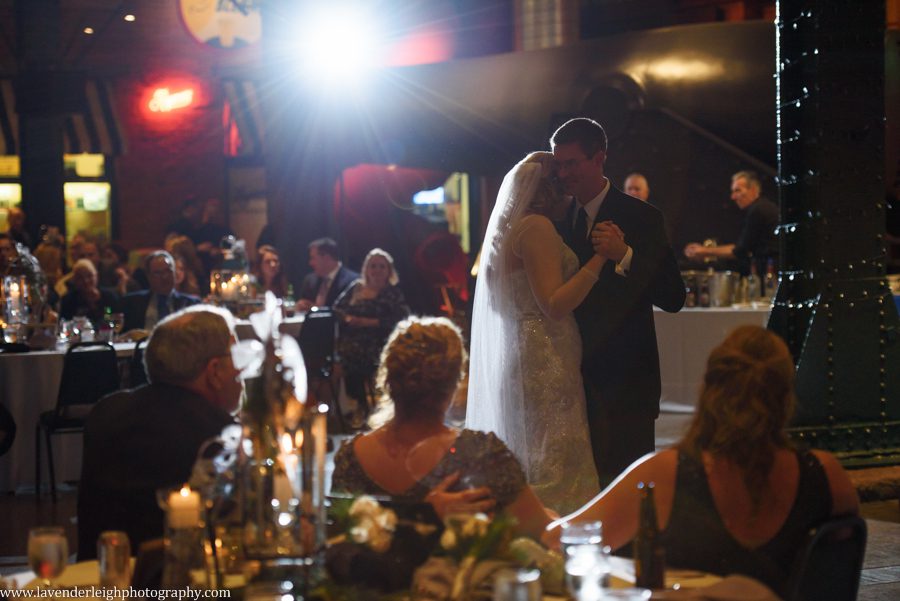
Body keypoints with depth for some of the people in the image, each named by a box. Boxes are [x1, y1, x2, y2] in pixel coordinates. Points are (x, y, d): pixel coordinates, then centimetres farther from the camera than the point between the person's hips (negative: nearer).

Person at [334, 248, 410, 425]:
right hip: (351, 349, 4)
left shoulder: (393, 294, 4)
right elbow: (337, 308, 15)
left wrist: (369, 322, -14)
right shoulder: (356, 288, 18)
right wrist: (348, 318, -7)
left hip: (376, 349, -4)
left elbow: (400, 319, -10)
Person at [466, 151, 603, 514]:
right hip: (545, 361, -10)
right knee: (553, 464, -11)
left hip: (519, 358, 10)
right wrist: (600, 257, -18)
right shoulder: (536, 227, -11)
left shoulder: (510, 229, 19)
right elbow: (554, 304, -18)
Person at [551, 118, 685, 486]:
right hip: (575, 380, 5)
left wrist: (625, 256, -25)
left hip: (623, 383, -5)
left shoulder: (641, 217, -4)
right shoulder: (560, 219, 12)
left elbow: (673, 298, -12)